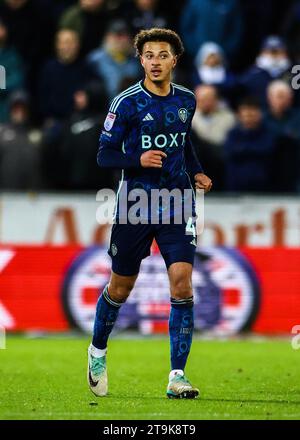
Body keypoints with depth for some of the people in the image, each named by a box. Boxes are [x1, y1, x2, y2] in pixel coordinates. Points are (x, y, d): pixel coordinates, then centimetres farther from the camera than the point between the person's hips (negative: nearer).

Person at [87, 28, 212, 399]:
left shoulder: (186, 101, 6)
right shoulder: (127, 103, -8)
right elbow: (104, 155, -6)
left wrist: (196, 172, 8)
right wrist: (138, 160, -23)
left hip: (176, 204, 2)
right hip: (135, 204, -2)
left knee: (182, 286, -12)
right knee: (120, 288, 10)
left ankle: (177, 377, -11)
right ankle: (98, 351, 38)